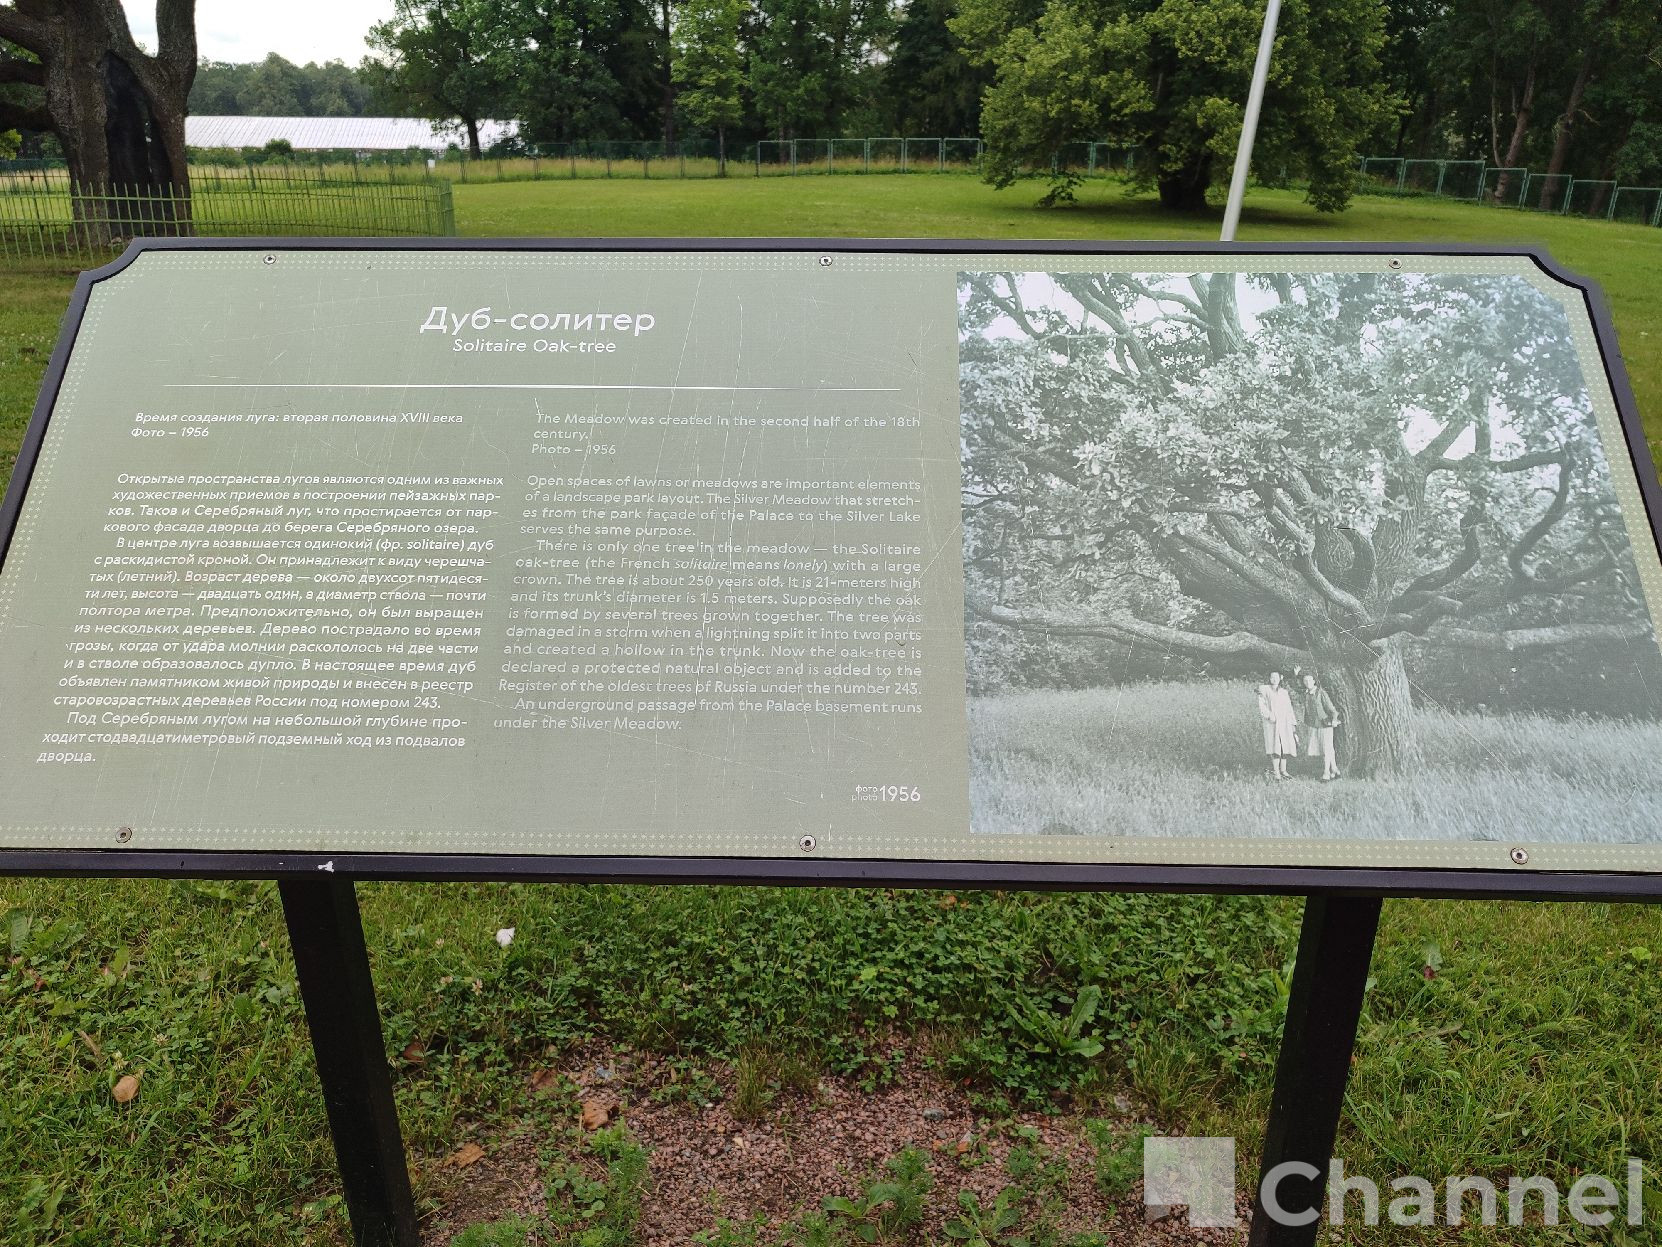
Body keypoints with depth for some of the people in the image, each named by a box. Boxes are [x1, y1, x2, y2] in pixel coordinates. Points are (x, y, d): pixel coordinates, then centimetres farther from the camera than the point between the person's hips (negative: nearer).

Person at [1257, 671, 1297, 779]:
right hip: (1271, 722, -4)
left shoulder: (1284, 692, 19)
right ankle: (1275, 772, -12)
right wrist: (1269, 715, -18)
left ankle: (1283, 771, 7)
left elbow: (1289, 708, 18)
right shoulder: (1264, 689, 6)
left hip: (1284, 722, 4)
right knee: (1275, 746, -12)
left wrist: (1293, 723, 11)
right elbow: (1261, 705, -4)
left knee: (1285, 746, 0)